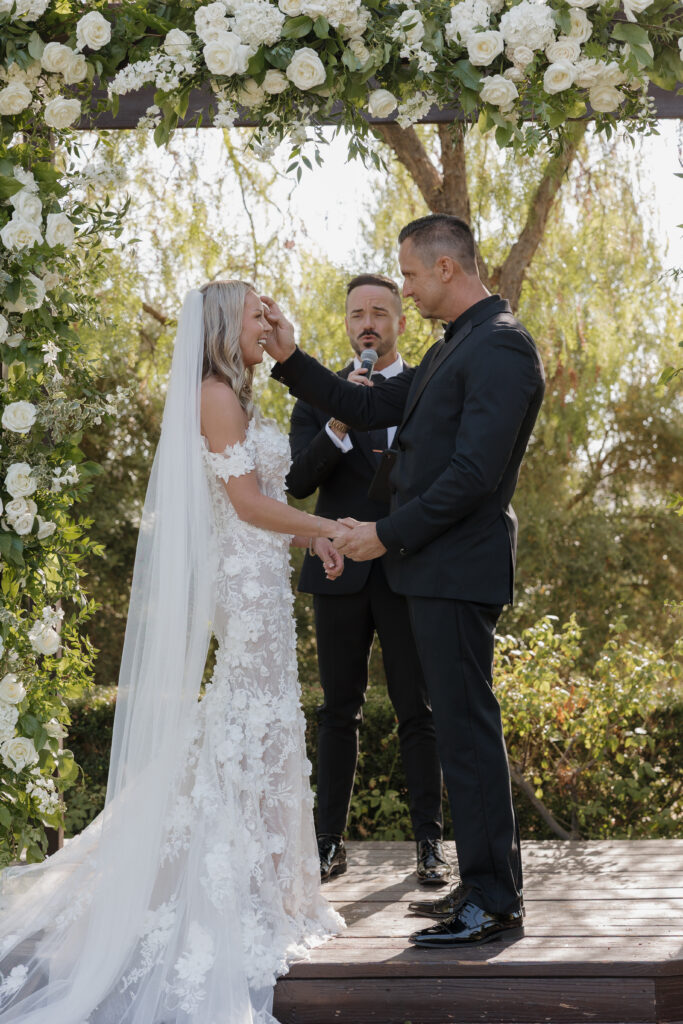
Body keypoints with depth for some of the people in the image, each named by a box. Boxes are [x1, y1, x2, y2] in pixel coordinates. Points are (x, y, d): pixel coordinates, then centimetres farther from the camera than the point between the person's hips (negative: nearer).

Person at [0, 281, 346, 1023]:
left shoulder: (232, 398, 18)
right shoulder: (216, 396, -12)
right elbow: (247, 502, -16)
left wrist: (307, 536, 8)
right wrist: (325, 528, -7)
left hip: (256, 577, 10)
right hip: (249, 579, -10)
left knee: (249, 725, 11)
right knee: (255, 724, -7)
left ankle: (258, 888, 18)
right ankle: (242, 901, -2)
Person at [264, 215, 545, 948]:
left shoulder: (500, 349, -14)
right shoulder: (452, 349, 18)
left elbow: (475, 472, -21)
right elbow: (368, 408, 23)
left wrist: (387, 534, -15)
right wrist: (290, 359, 12)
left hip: (458, 568, -10)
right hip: (437, 565, 10)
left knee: (466, 726, -7)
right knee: (462, 725, 13)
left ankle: (494, 901, -1)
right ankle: (484, 884, 20)